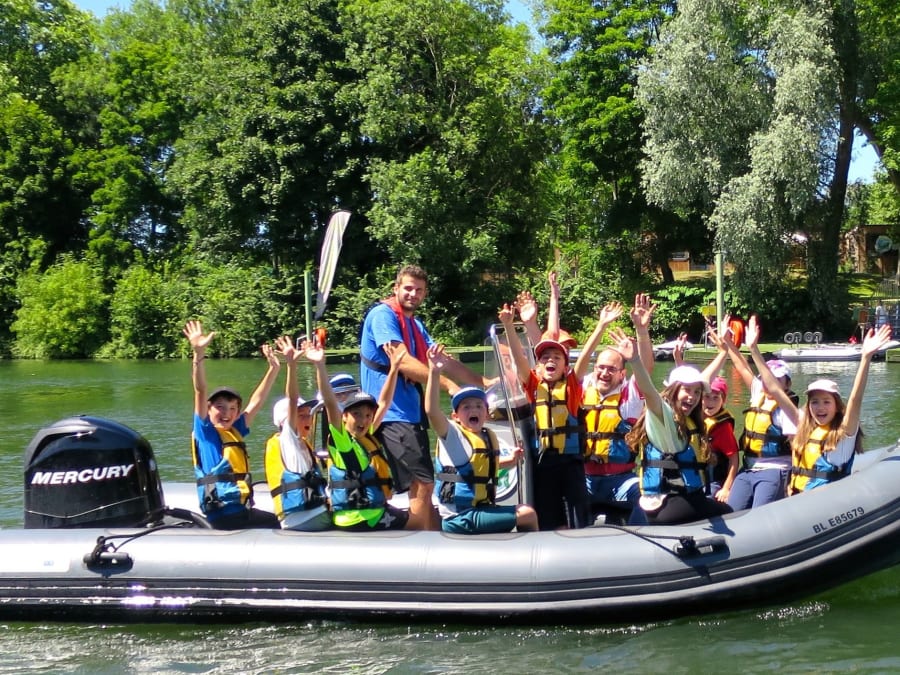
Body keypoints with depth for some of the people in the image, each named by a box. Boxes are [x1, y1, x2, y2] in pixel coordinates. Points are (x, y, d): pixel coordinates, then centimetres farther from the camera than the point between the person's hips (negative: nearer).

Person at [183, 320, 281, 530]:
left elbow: (256, 402, 20)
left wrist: (274, 369, 17)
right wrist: (199, 354, -21)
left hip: (243, 510, 7)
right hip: (223, 514, -7)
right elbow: (200, 392, -11)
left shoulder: (236, 432, 15)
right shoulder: (204, 430, 0)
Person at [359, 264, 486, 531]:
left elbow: (444, 361, 16)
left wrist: (483, 383, 10)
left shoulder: (415, 324, 17)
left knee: (422, 485, 11)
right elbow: (403, 361, -21)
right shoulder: (383, 315, -10)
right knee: (422, 483, -13)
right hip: (392, 414, -9)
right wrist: (447, 384, -24)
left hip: (411, 413, 9)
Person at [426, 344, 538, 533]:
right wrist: (434, 373, -39)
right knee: (528, 515, -13)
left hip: (481, 509, 8)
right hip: (461, 518, -8)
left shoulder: (489, 437, 11)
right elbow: (432, 411, -30)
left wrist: (510, 460, 17)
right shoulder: (452, 434, -11)